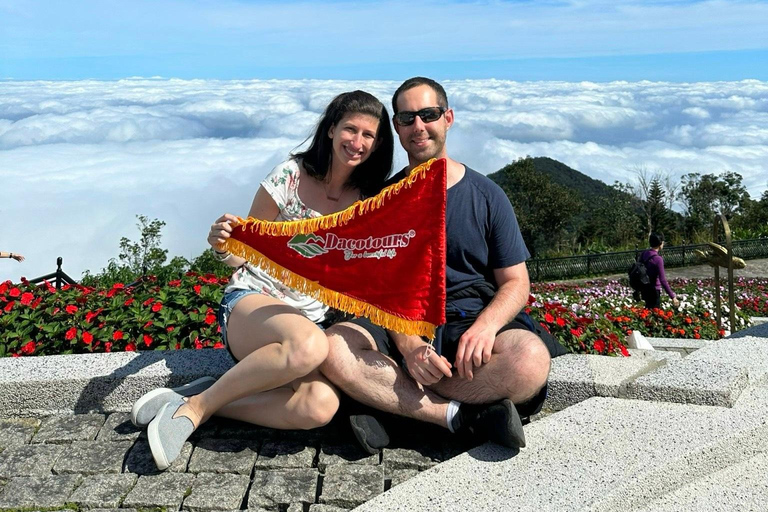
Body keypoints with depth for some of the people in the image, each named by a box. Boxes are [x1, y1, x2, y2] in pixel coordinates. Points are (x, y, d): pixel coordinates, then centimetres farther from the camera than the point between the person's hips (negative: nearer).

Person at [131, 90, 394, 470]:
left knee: (321, 406, -31)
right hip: (252, 301, -3)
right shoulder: (291, 175, -3)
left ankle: (197, 401, -15)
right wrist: (222, 247, -22)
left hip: (312, 319, 3)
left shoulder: (369, 200, 6)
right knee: (308, 346, -40)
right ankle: (196, 406, -19)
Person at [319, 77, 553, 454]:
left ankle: (395, 400, -23)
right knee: (333, 347, -29)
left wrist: (484, 327, -19)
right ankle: (468, 416, -27)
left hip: (473, 324, 0)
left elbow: (515, 283, 4)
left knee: (531, 358, -33)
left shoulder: (486, 196, 7)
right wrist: (408, 344, -20)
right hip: (402, 328, 1)